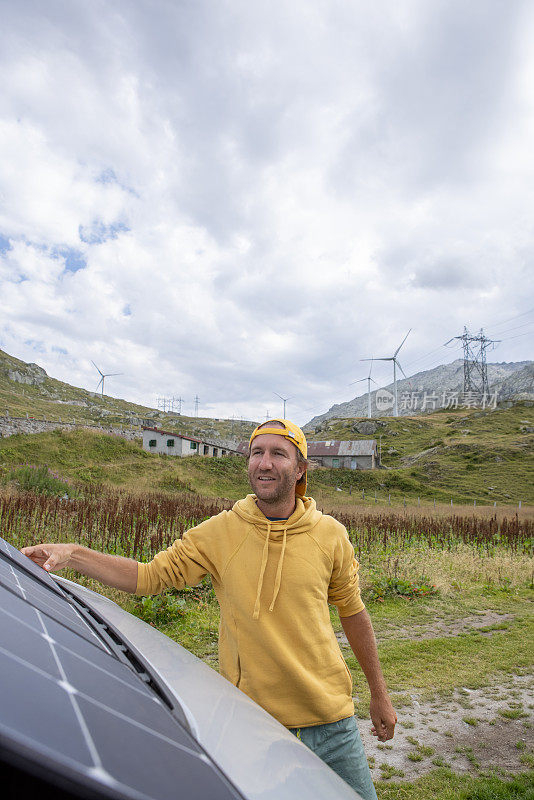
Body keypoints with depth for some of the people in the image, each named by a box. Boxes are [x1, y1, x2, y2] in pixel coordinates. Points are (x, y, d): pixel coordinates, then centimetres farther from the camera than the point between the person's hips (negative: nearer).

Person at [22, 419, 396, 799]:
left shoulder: (330, 534, -7)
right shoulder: (220, 532, -10)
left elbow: (352, 612, 5)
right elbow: (150, 575, -7)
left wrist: (379, 695, 12)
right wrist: (72, 554, -19)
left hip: (331, 719, 2)